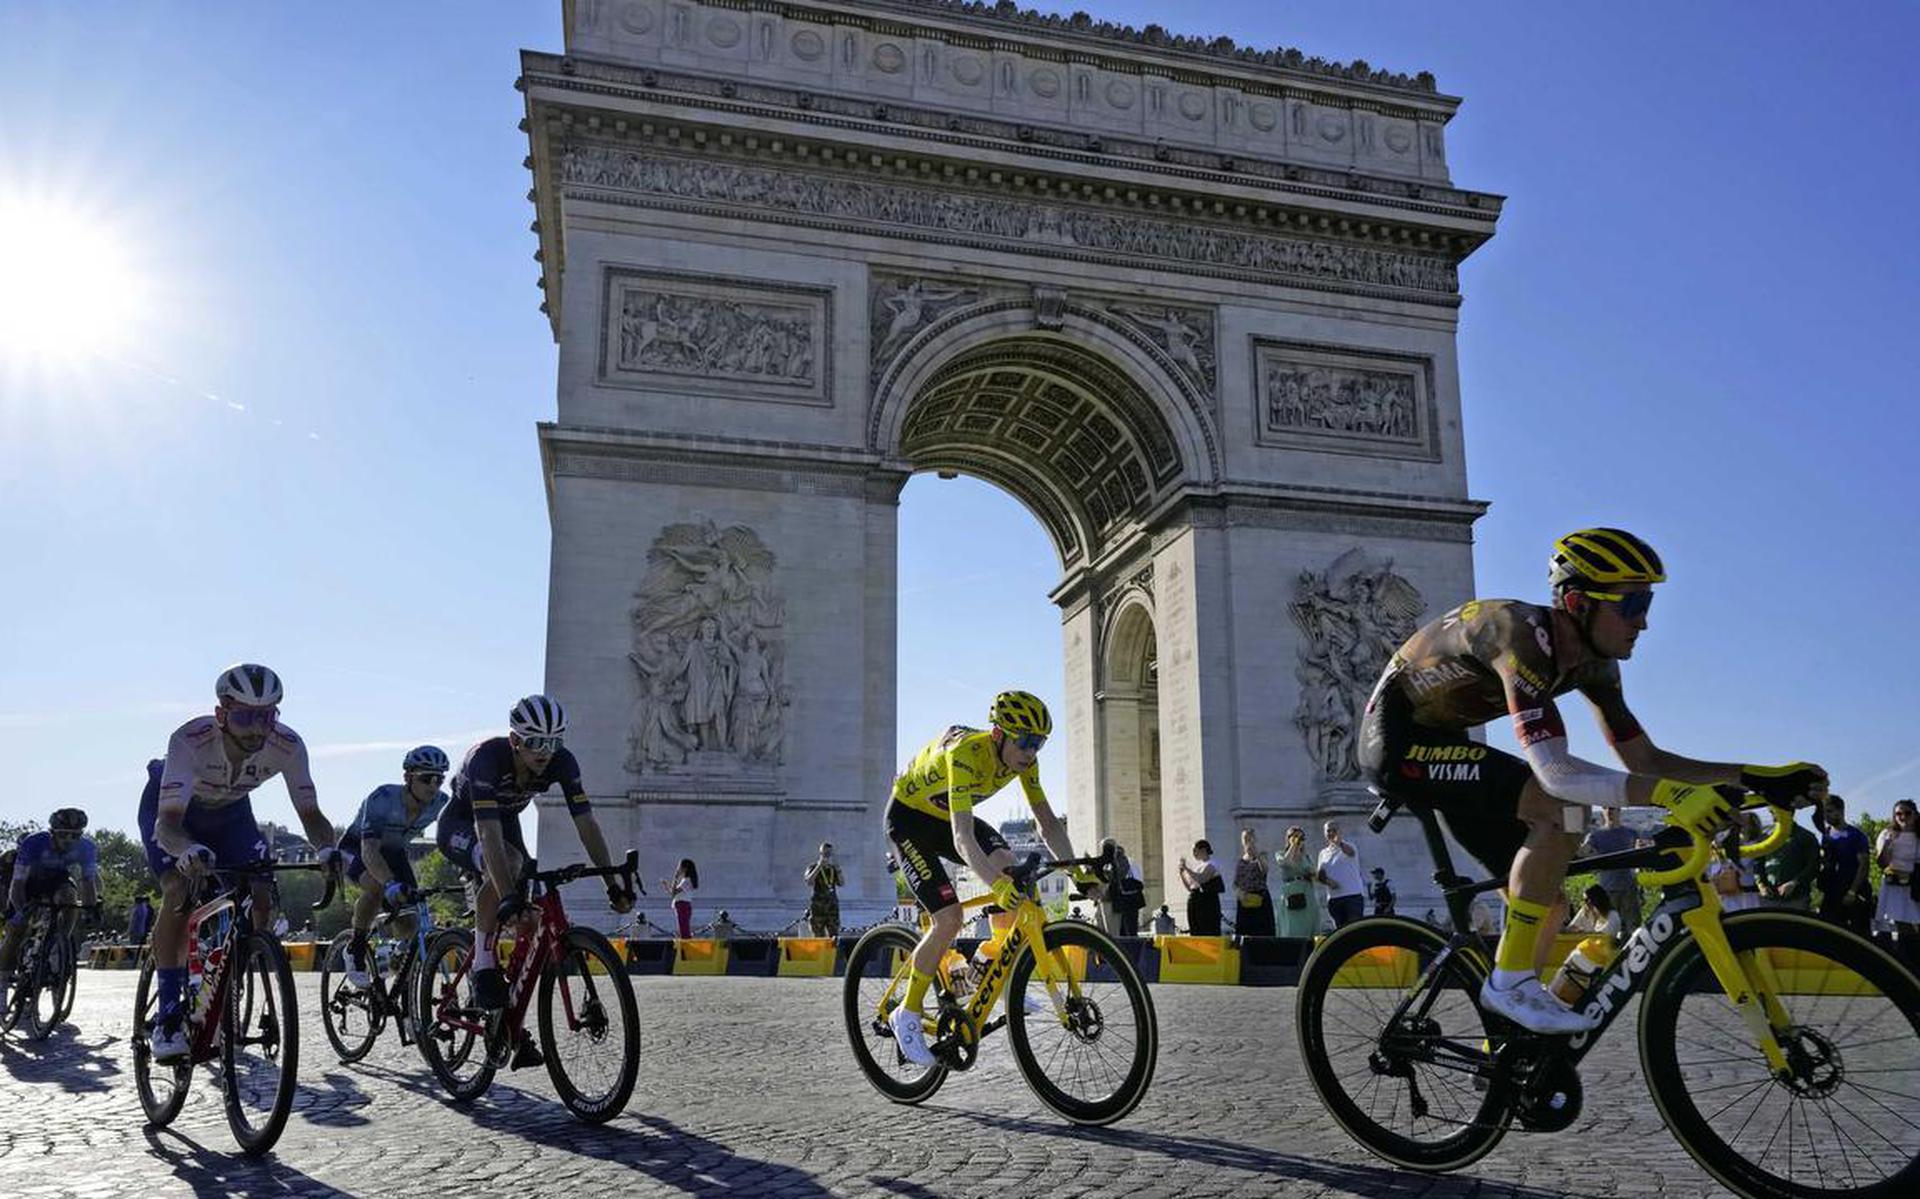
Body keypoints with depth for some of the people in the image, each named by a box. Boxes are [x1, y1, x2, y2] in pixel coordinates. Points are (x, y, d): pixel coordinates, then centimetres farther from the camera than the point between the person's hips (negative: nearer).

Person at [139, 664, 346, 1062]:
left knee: (262, 898, -12)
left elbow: (310, 813, -25)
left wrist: (327, 849, -46)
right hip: (171, 808, -3)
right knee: (180, 893, -26)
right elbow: (167, 823, -45)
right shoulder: (190, 740, -39)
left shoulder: (287, 746, -30)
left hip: (228, 811, 3)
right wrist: (189, 850, -67)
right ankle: (167, 1017, -15)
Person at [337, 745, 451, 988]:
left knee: (408, 928, -9)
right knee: (377, 886, -38)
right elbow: (369, 851, -48)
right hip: (356, 848, -4)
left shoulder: (441, 803, -22)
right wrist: (391, 884, -62)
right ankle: (356, 948, -13)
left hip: (394, 852, 5)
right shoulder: (382, 799, -37)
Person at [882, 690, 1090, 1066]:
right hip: (909, 817, -6)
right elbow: (962, 838, -45)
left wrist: (1079, 874, -21)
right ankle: (907, 1015, 0)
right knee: (948, 919, -18)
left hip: (947, 816, 6)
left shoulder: (1023, 758, -16)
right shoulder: (966, 754, -37)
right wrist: (996, 886, -59)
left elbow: (1047, 821, -11)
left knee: (1012, 872, -22)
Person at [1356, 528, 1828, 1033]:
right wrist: (1668, 795, -46)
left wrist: (1757, 777, -7)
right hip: (1396, 733, -9)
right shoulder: (1523, 636, -29)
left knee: (1545, 894, 6)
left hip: (1438, 741, 9)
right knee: (1550, 807, -27)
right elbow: (1555, 772, -38)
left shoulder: (1592, 663, 0)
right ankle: (1511, 981, -16)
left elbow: (1643, 758, 3)